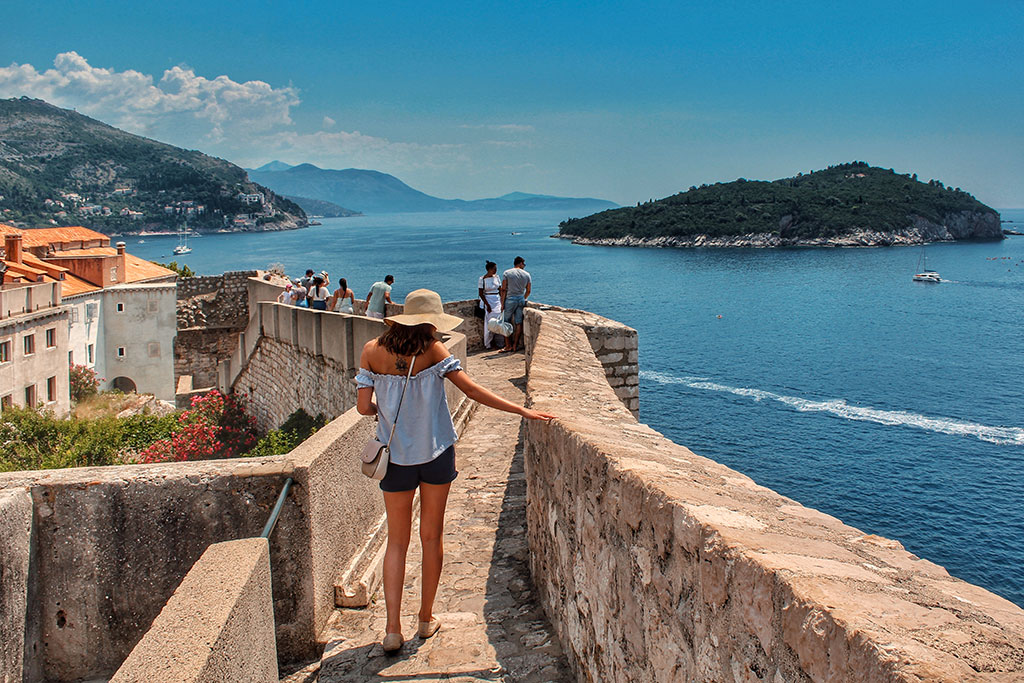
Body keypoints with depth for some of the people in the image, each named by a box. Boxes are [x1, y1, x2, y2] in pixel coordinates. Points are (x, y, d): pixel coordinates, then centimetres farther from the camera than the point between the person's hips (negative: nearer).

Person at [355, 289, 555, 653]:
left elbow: (364, 406, -8)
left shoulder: (372, 351, -6)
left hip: (396, 456, 1)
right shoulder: (432, 350, -12)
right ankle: (427, 619, 24)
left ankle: (393, 629, 4)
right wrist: (523, 411, -14)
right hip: (435, 453, -1)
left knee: (397, 541, 11)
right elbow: (473, 391, -16)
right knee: (431, 537, 14)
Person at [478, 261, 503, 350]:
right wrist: (487, 305, -14)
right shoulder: (482, 279, -9)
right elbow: (481, 293, -9)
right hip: (488, 302, -5)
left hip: (497, 301, 5)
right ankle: (487, 345, 5)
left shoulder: (496, 277, 7)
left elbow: (500, 290, 12)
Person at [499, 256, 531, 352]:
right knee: (519, 323, 6)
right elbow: (528, 291, 9)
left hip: (510, 300, -2)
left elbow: (503, 290, -7)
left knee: (507, 323, 6)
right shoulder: (526, 274, 5)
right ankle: (515, 345, 8)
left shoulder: (506, 273, -3)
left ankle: (508, 345, 5)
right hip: (521, 300, 3)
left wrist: (502, 303, -4)